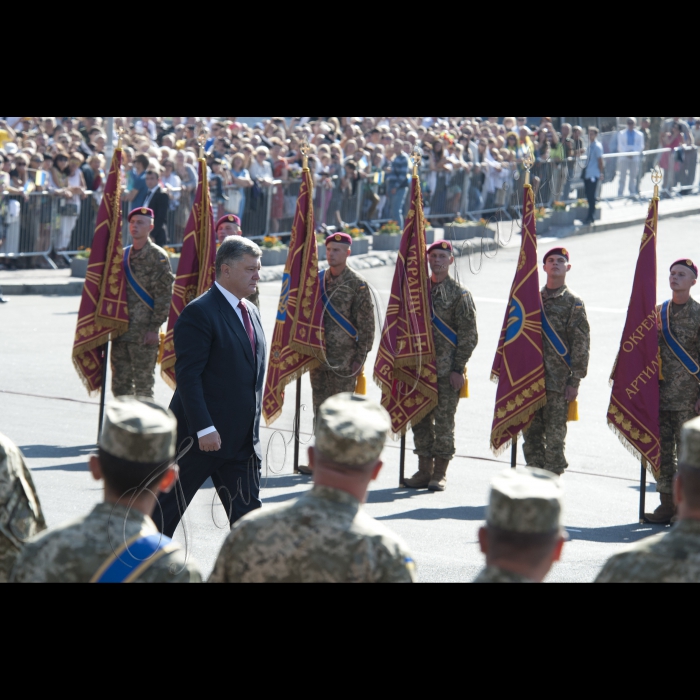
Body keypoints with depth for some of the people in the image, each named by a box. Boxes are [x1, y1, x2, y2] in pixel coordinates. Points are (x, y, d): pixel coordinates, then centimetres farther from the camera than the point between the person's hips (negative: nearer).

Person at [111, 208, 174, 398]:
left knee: (143, 386, -2)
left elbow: (164, 295, -9)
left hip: (144, 333, -6)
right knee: (120, 384, 8)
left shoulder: (158, 256, -5)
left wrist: (154, 328, -15)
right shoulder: (123, 255, 14)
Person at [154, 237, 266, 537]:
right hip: (201, 436, -7)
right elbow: (188, 375, -19)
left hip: (242, 441, 7)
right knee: (167, 508, 5)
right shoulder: (200, 313, -13)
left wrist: (253, 430, 17)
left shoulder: (251, 313, 14)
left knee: (247, 516, 5)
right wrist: (204, 428, -25)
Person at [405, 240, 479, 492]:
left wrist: (458, 369, -10)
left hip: (447, 371, -5)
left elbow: (469, 336, -4)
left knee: (444, 422, -2)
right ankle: (424, 471, 15)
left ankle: (440, 474, 5)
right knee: (420, 420, 7)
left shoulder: (459, 294, -2)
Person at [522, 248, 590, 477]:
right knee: (531, 434, 6)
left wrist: (575, 381, -9)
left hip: (558, 382, -5)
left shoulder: (573, 303, 1)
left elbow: (581, 345, -3)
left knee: (554, 436, -5)